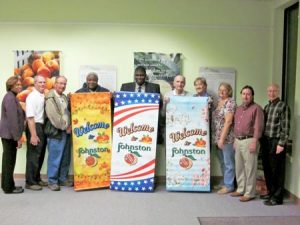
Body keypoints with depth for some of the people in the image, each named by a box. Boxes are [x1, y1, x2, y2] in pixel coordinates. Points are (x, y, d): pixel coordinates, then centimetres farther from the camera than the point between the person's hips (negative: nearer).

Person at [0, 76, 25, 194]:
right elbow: (13, 120, -21)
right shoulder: (10, 98, -16)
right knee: (10, 160, -2)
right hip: (10, 134, -10)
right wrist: (18, 137, -20)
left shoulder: (11, 97, 15)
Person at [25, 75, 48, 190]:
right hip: (34, 127, -8)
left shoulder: (43, 96, 10)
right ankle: (30, 182, 10)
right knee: (33, 156, -1)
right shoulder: (32, 97, -13)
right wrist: (33, 135, -23)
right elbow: (30, 117, -20)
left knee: (40, 155, 16)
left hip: (42, 127, 8)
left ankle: (37, 179, 30)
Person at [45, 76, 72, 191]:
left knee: (65, 158, 11)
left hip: (66, 132, 7)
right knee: (54, 158, -3)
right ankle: (52, 181, 7)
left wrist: (70, 126, 2)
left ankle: (63, 178, 22)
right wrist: (65, 127, -12)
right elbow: (53, 116, -16)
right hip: (56, 132, -7)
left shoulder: (65, 97, 17)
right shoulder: (50, 98, -7)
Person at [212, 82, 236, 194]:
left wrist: (222, 138, -19)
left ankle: (229, 186, 10)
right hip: (218, 137, 8)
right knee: (222, 162, 16)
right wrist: (217, 138, 12)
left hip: (227, 137, -8)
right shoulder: (218, 102, 14)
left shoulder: (230, 102, -11)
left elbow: (228, 122, -17)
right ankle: (225, 183, 27)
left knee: (228, 162, 1)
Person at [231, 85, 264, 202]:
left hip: (249, 141, -8)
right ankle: (240, 189, 25)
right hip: (238, 141, 8)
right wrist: (235, 140, 16)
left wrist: (254, 142, -19)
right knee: (239, 167, 14)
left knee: (250, 168, -2)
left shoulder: (256, 108, -7)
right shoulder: (238, 109, 18)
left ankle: (249, 193, 6)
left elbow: (258, 126, -14)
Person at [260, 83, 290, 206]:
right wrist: (262, 140, 10)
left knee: (277, 171, 0)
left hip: (276, 142, -7)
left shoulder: (283, 106, -6)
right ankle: (271, 192, 27)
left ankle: (277, 197, 8)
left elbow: (285, 127, -11)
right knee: (267, 168, 13)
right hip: (266, 141, 7)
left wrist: (281, 144, -16)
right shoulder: (266, 107, 15)